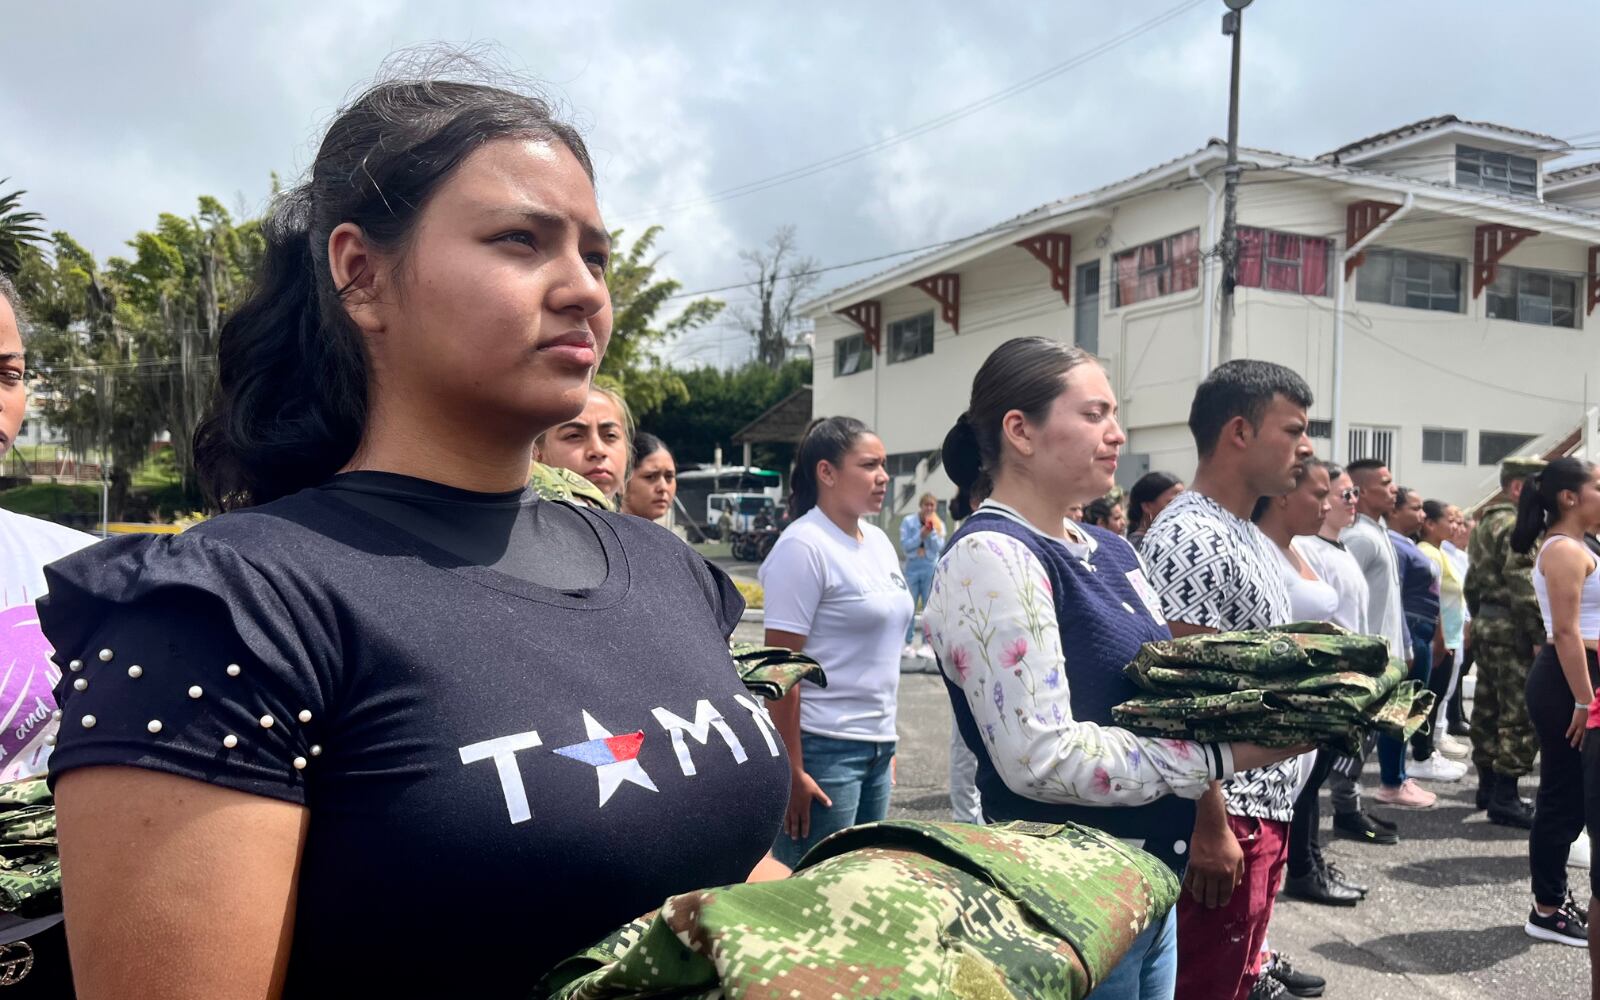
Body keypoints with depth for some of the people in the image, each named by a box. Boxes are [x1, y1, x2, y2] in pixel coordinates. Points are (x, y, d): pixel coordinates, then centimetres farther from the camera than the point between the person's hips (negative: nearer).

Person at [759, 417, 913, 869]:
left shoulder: (878, 541, 10)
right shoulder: (804, 547, -14)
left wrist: (888, 744, 17)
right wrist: (792, 772, -17)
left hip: (876, 747, 8)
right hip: (824, 750, -8)